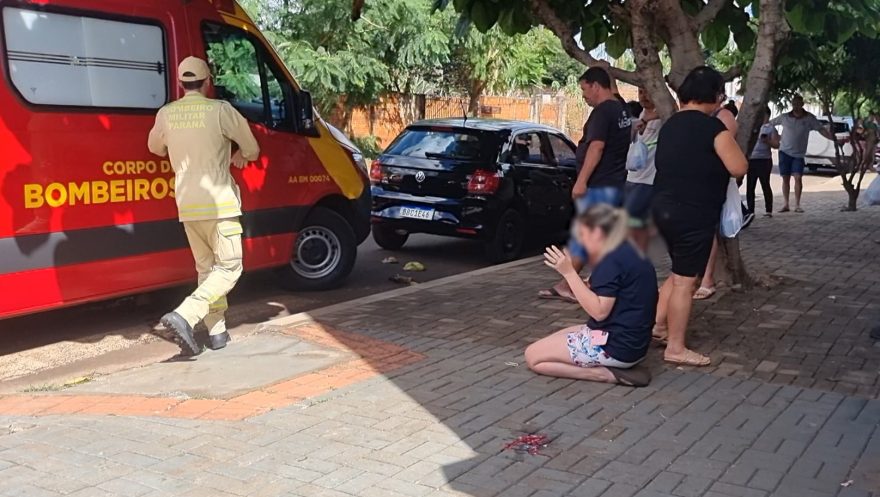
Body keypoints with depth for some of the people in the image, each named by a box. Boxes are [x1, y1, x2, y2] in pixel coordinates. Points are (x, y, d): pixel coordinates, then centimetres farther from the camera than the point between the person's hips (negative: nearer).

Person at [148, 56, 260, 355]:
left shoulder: (166, 114, 6)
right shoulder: (220, 110, -8)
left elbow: (155, 147, 25)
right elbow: (252, 150, 0)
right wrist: (240, 157, 23)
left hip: (186, 204, 6)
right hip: (219, 203, -5)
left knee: (206, 268, 17)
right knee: (229, 268, 0)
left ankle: (217, 332, 17)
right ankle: (184, 317, -18)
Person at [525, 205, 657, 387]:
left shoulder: (613, 260, -19)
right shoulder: (628, 253, 11)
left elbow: (599, 311, -23)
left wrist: (569, 272, -22)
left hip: (616, 345, -10)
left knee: (533, 356, -3)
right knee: (550, 341, 23)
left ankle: (608, 374, -9)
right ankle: (614, 368, 6)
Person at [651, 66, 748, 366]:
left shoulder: (671, 125, 11)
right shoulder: (713, 127, -14)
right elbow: (739, 168, -17)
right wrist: (728, 139, 0)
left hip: (665, 207, 8)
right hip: (693, 213, -8)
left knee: (679, 272, 24)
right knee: (685, 280, 0)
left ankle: (658, 326, 25)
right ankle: (675, 348, 7)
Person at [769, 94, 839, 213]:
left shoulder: (809, 118, -2)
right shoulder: (784, 117, 0)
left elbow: (821, 129, -5)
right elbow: (769, 123, 7)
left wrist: (832, 137, -16)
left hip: (799, 154, -1)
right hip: (784, 151, 1)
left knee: (798, 177, -10)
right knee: (785, 178, 4)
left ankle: (797, 205, -2)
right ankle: (786, 204, 11)